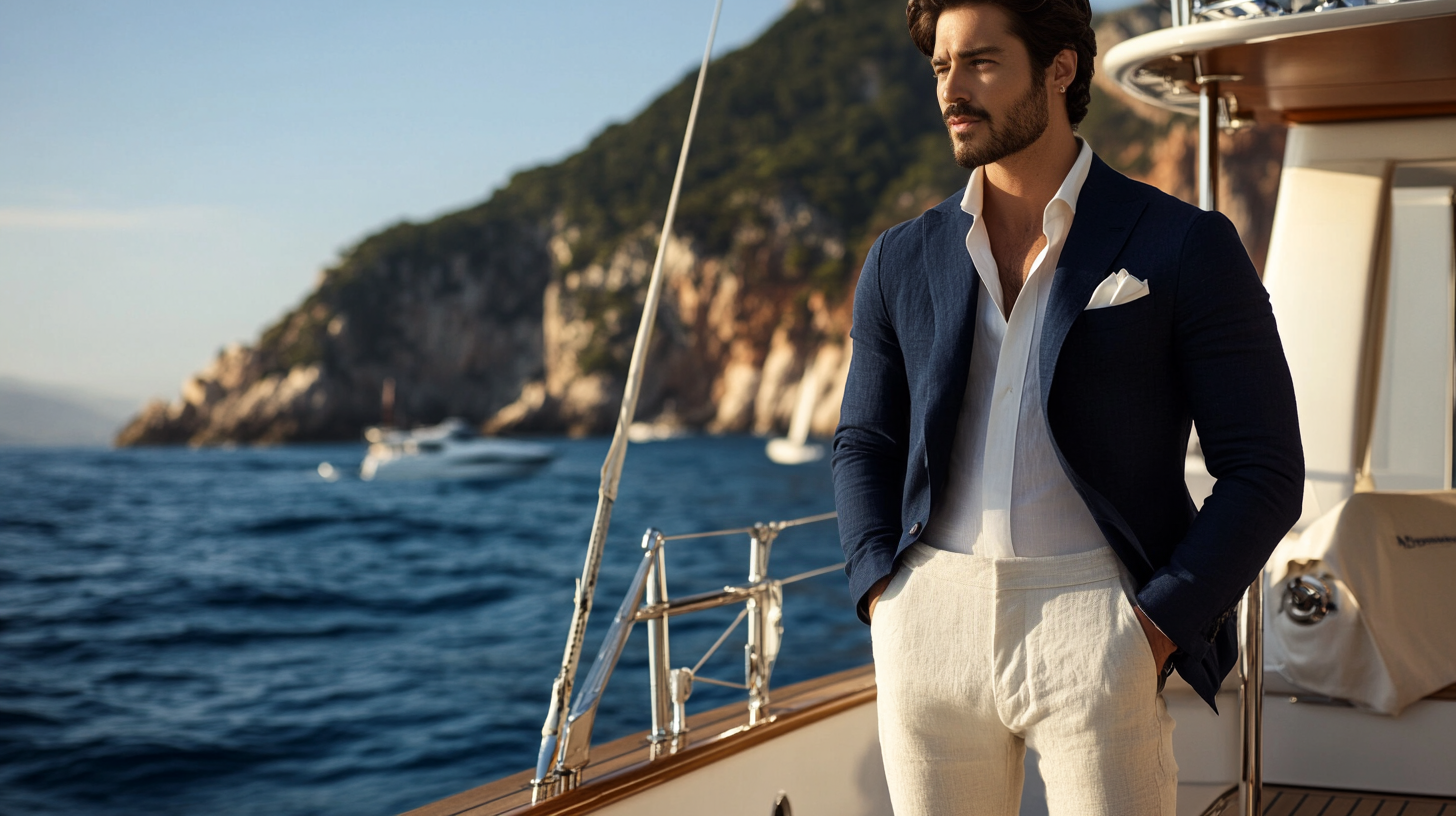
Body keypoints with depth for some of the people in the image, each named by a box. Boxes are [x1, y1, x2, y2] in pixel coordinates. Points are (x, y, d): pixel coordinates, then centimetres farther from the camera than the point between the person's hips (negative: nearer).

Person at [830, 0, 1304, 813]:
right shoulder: (904, 260, 11)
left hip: (1097, 622, -3)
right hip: (931, 620, 4)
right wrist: (882, 596, 2)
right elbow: (865, 444, 18)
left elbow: (1265, 470, -1)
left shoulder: (1184, 246, 0)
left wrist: (1158, 628, -10)